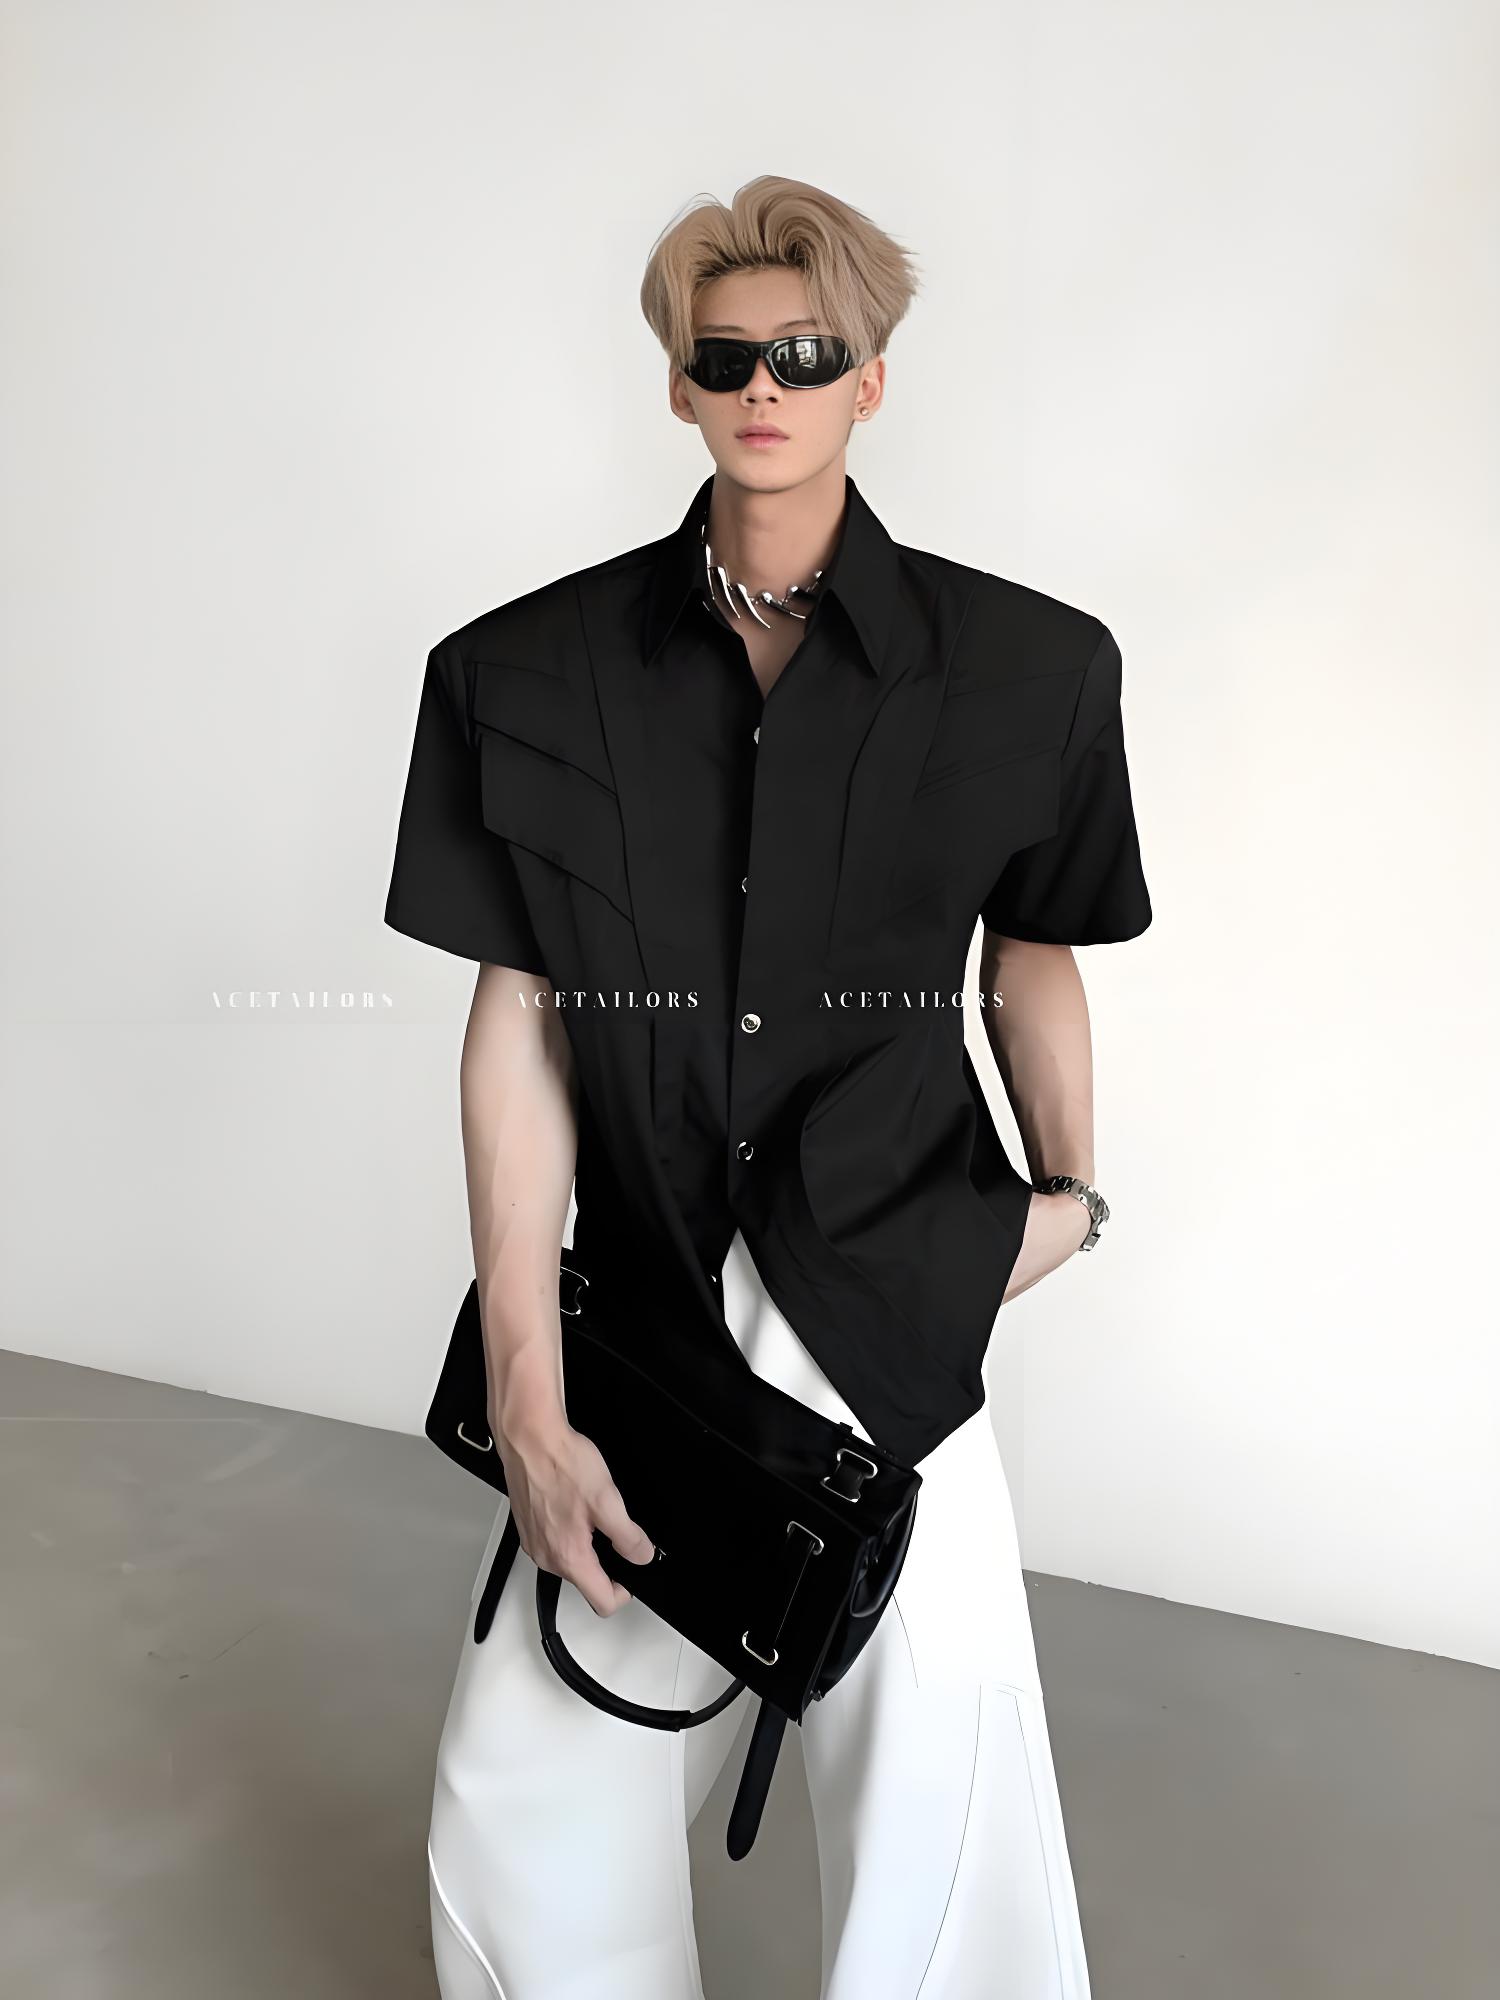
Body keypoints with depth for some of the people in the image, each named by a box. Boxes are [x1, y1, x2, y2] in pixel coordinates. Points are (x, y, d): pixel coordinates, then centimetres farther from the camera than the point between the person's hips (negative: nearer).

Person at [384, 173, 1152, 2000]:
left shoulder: (1023, 669, -1)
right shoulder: (527, 675, -1)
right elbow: (519, 1025, -3)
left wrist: (1068, 1191, 9)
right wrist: (527, 1391, -6)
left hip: (896, 1310, 0)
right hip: (643, 1304, 1)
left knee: (933, 1810, 6)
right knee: (529, 1818, 7)